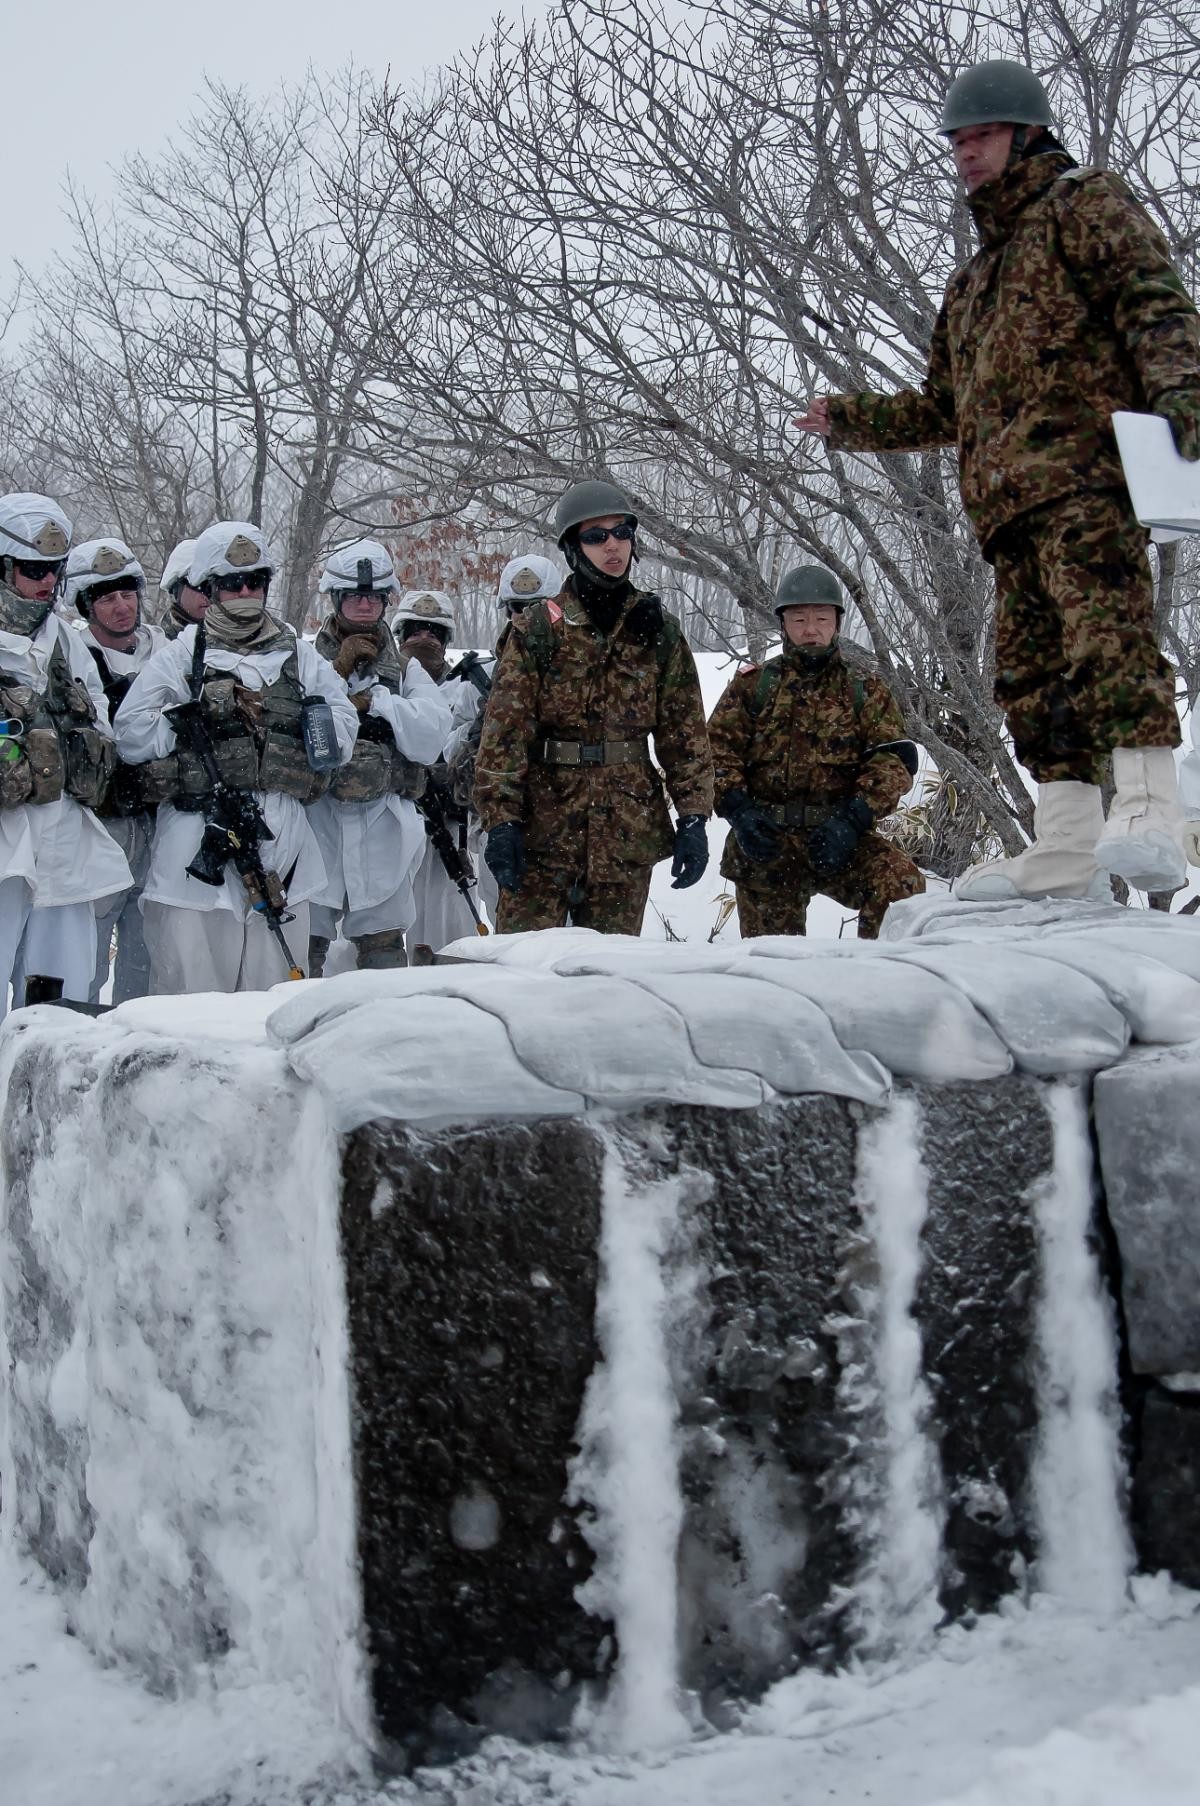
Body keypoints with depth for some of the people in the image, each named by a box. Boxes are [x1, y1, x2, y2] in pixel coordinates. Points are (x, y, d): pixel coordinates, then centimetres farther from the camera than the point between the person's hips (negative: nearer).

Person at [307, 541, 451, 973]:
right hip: (317, 820, -2)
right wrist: (337, 673, -13)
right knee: (302, 946, -2)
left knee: (385, 949, 7)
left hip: (381, 827, 2)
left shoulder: (405, 669, 15)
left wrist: (374, 699, -9)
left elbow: (431, 735, -2)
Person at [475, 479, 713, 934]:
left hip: (627, 831, 2)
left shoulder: (659, 632, 7)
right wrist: (500, 819, -13)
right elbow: (504, 730, -6)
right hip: (544, 829, -2)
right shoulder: (536, 629, -1)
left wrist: (693, 818, -1)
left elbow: (686, 734, 6)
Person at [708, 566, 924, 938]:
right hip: (763, 842, 1)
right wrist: (736, 808, -16)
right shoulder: (752, 685, 11)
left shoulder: (865, 692, 10)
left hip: (839, 838, -1)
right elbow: (717, 748, 3)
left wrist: (852, 816, -18)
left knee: (900, 882, -28)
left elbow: (895, 758, -2)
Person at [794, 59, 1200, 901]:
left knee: (1108, 635, -23)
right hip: (1016, 506, 8)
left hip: (1087, 477, -8)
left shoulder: (1088, 207, 10)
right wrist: (848, 419, 31)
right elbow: (945, 406, 38)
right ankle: (1066, 847, -1)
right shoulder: (974, 278, 34)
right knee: (1031, 667, 1)